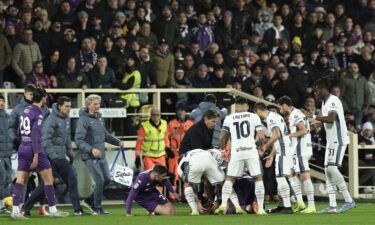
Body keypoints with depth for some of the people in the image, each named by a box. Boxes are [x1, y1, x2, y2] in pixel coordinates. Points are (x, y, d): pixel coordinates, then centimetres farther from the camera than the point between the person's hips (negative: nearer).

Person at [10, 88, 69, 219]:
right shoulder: (38, 114, -12)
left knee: (20, 180, 3)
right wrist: (36, 155, -21)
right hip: (34, 150, -8)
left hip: (23, 149, 8)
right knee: (48, 178, 2)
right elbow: (35, 134, -19)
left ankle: (15, 211, -6)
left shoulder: (25, 111, 11)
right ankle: (52, 210, 5)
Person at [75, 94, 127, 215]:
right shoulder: (84, 119, -14)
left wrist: (118, 142, 21)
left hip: (101, 156, 8)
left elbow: (105, 134, 27)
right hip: (90, 157, -8)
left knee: (107, 179, 8)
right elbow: (79, 140, -20)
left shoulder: (99, 117, 12)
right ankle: (97, 208, 3)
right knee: (100, 181, -12)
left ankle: (90, 202, 22)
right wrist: (91, 149, -31)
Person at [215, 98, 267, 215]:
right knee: (258, 178, 9)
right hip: (251, 151, -1)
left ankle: (223, 204, -5)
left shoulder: (229, 118, 9)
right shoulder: (254, 117, 6)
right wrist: (261, 146, 22)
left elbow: (222, 137, 7)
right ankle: (260, 208, 2)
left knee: (230, 179, 13)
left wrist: (223, 149, 26)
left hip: (236, 152, 1)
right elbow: (261, 137, 1)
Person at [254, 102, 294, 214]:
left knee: (280, 177, -10)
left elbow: (277, 134, -23)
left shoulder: (271, 118, -10)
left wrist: (265, 146, -11)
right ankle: (284, 205, 16)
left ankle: (287, 206, -12)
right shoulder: (274, 116, 21)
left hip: (283, 152, -10)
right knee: (280, 178, 13)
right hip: (284, 151, 10)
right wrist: (271, 155, 27)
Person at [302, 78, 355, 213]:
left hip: (339, 140, -10)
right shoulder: (324, 102, 16)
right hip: (331, 141, 10)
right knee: (328, 171, 5)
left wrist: (313, 117, -26)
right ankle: (332, 206, 5)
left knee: (332, 168, -17)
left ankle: (349, 201, -13)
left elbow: (331, 119, -29)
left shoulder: (333, 101, -15)